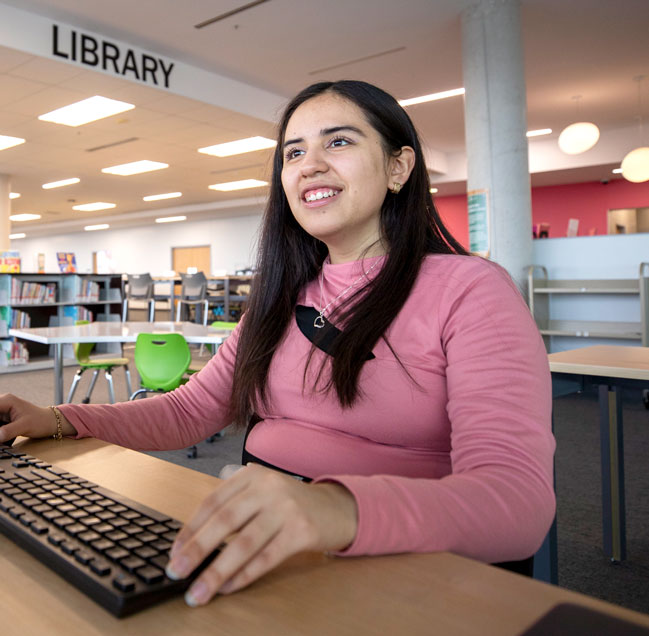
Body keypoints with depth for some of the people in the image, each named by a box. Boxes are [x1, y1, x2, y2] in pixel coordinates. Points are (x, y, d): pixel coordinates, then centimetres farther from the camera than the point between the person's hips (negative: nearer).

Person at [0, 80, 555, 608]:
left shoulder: (470, 290, -9)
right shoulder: (285, 296, 13)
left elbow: (520, 497, -21)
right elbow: (193, 408, 14)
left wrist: (343, 508, -39)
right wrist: (62, 421, -1)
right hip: (254, 556, 5)